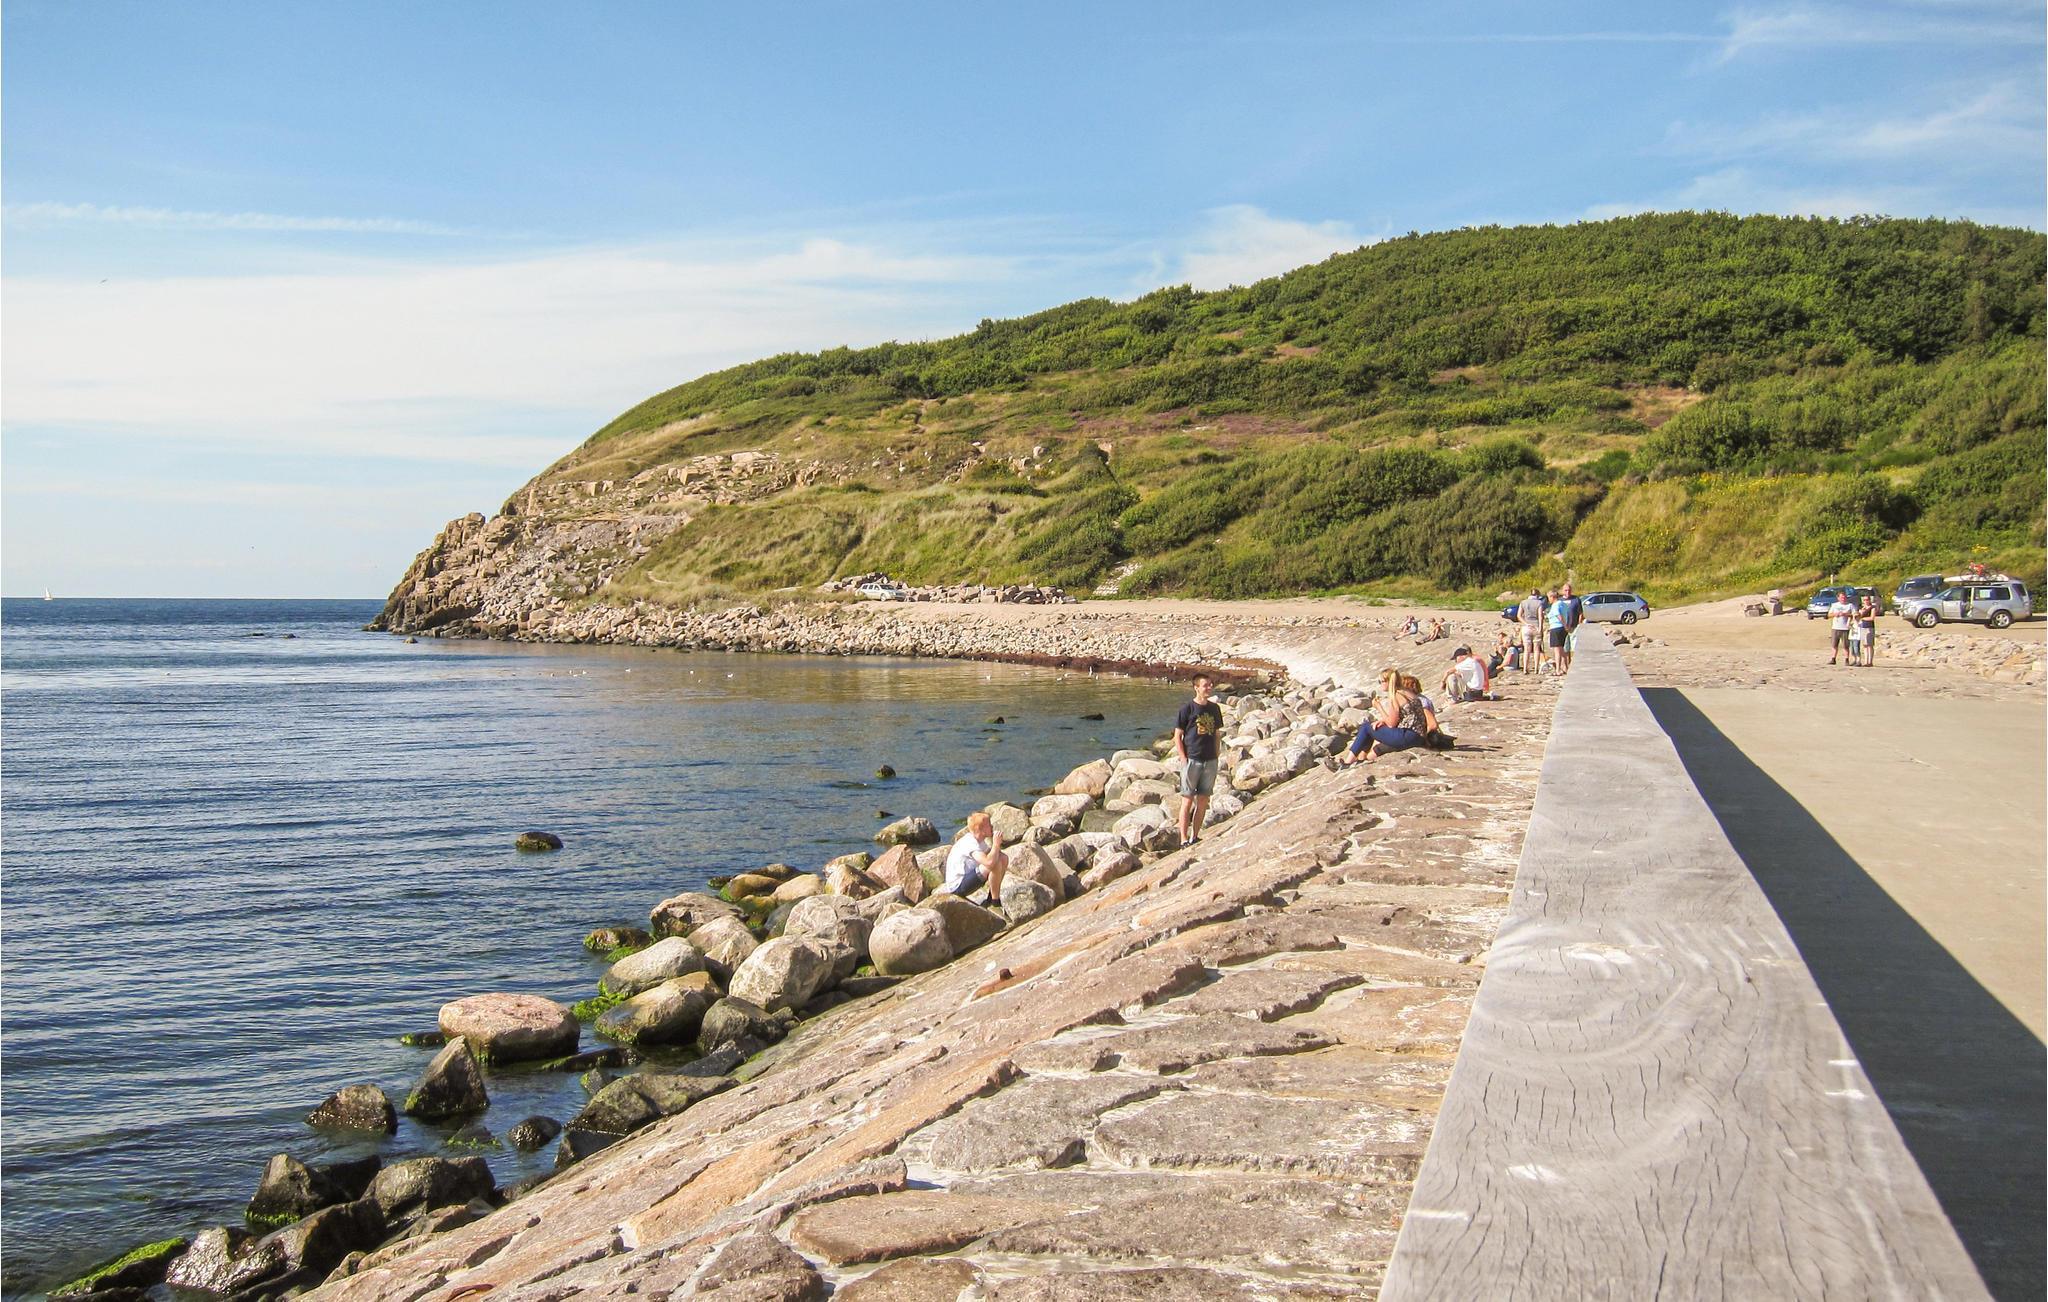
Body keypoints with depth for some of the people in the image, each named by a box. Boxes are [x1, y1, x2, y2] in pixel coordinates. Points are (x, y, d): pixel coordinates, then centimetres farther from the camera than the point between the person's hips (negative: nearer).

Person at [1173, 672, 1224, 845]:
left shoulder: (1214, 708, 9)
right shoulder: (1187, 708, -6)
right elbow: (1177, 736, -5)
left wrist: (1216, 757, 10)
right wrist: (1184, 760, -12)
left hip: (1210, 761, 5)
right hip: (1191, 760, -5)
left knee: (1203, 801, 9)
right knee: (1187, 800, -1)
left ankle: (1195, 837, 20)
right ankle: (1184, 839, 3)